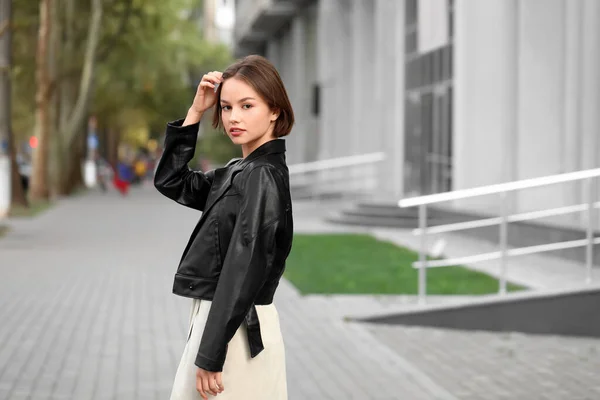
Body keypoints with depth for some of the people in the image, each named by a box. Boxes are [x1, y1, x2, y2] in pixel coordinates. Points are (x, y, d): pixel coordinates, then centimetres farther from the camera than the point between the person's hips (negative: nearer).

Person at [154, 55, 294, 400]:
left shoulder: (264, 178, -15)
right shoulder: (238, 172, 11)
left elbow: (242, 272, -19)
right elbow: (172, 182, 19)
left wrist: (210, 355, -20)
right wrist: (195, 113, 9)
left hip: (236, 330, -9)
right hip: (220, 320, 9)